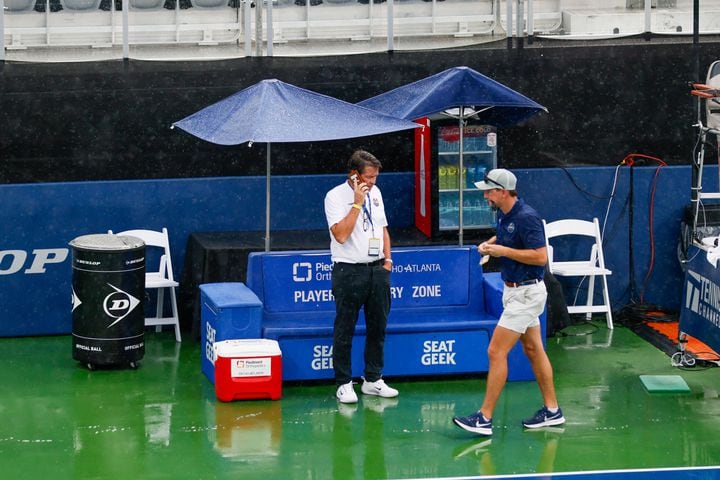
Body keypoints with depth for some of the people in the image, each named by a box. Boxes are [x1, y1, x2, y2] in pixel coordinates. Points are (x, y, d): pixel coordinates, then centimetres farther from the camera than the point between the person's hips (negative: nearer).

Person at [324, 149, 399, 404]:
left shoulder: (375, 193, 11)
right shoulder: (335, 196, -10)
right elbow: (341, 234, -20)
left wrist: (387, 258, 11)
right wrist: (357, 203, -19)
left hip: (377, 269, 6)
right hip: (349, 271, -6)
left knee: (378, 327, 10)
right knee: (344, 331, -1)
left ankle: (373, 380, 21)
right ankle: (344, 384, 5)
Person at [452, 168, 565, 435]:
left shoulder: (526, 218, -22)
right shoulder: (504, 214, 5)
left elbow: (541, 256, -26)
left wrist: (504, 251, -24)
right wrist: (489, 244, 5)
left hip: (525, 293, -10)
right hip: (515, 290, 10)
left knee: (496, 352, -10)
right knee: (533, 350, 15)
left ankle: (485, 418, -7)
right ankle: (551, 411, 23)